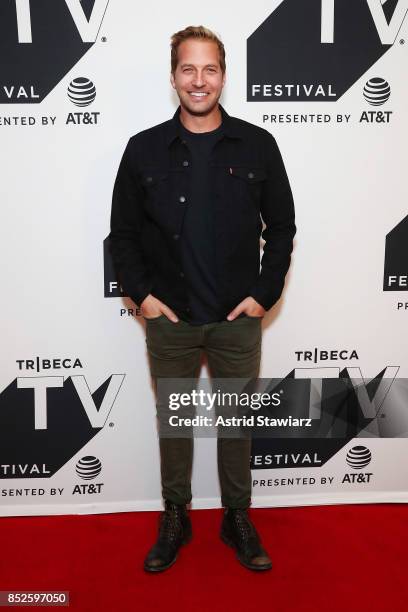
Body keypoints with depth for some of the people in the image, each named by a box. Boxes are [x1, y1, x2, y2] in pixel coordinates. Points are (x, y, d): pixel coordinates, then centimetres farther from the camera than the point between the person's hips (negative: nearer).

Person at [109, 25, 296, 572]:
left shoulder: (257, 145, -1)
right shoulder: (144, 149, 0)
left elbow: (281, 227, 3)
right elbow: (123, 231, 5)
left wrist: (265, 293, -5)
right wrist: (141, 292, -5)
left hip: (238, 319, 0)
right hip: (169, 319, 1)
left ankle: (238, 518, 33)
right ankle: (175, 518, 34)